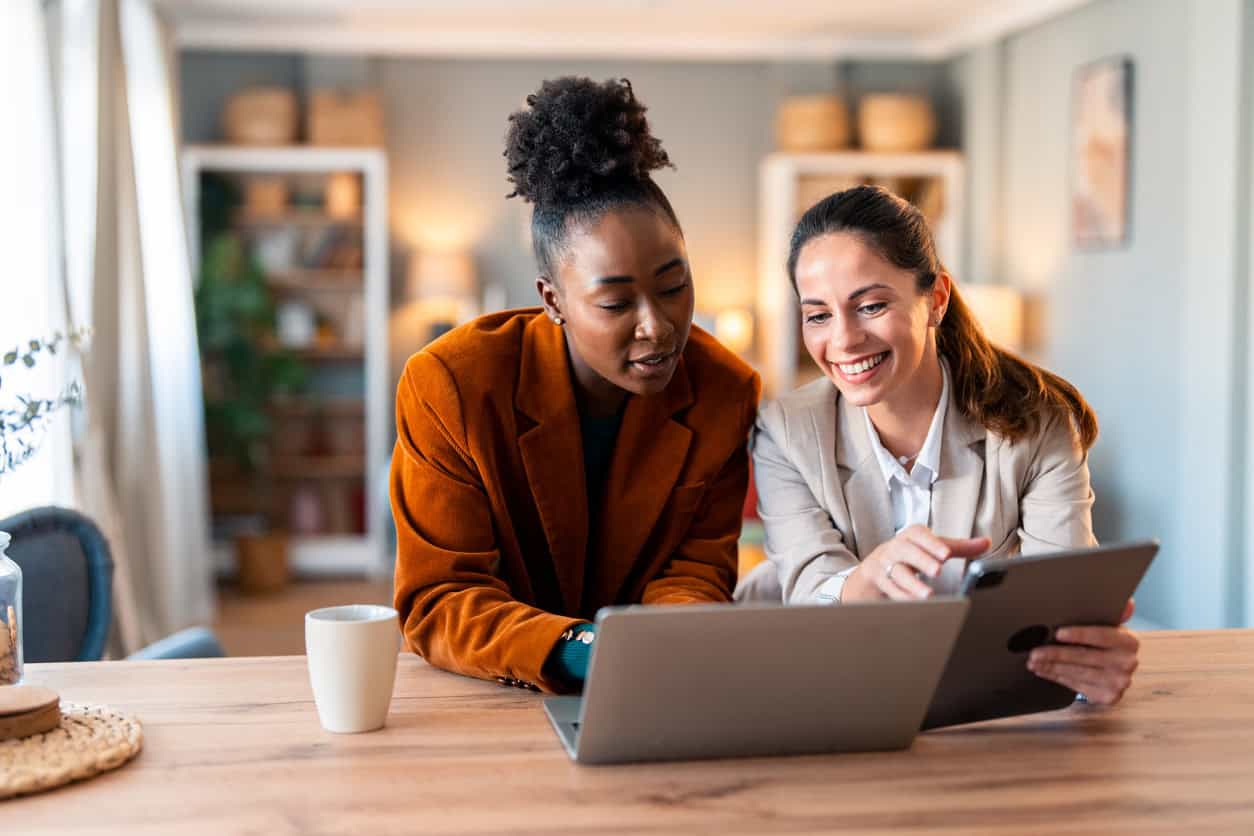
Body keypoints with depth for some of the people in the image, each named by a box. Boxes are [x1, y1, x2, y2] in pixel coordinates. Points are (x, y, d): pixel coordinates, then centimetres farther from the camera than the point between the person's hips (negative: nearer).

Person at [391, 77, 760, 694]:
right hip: (486, 699, -2)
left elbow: (695, 573, -1)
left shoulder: (727, 392, -7)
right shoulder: (449, 387, -15)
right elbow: (438, 602, -14)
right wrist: (571, 653, -32)